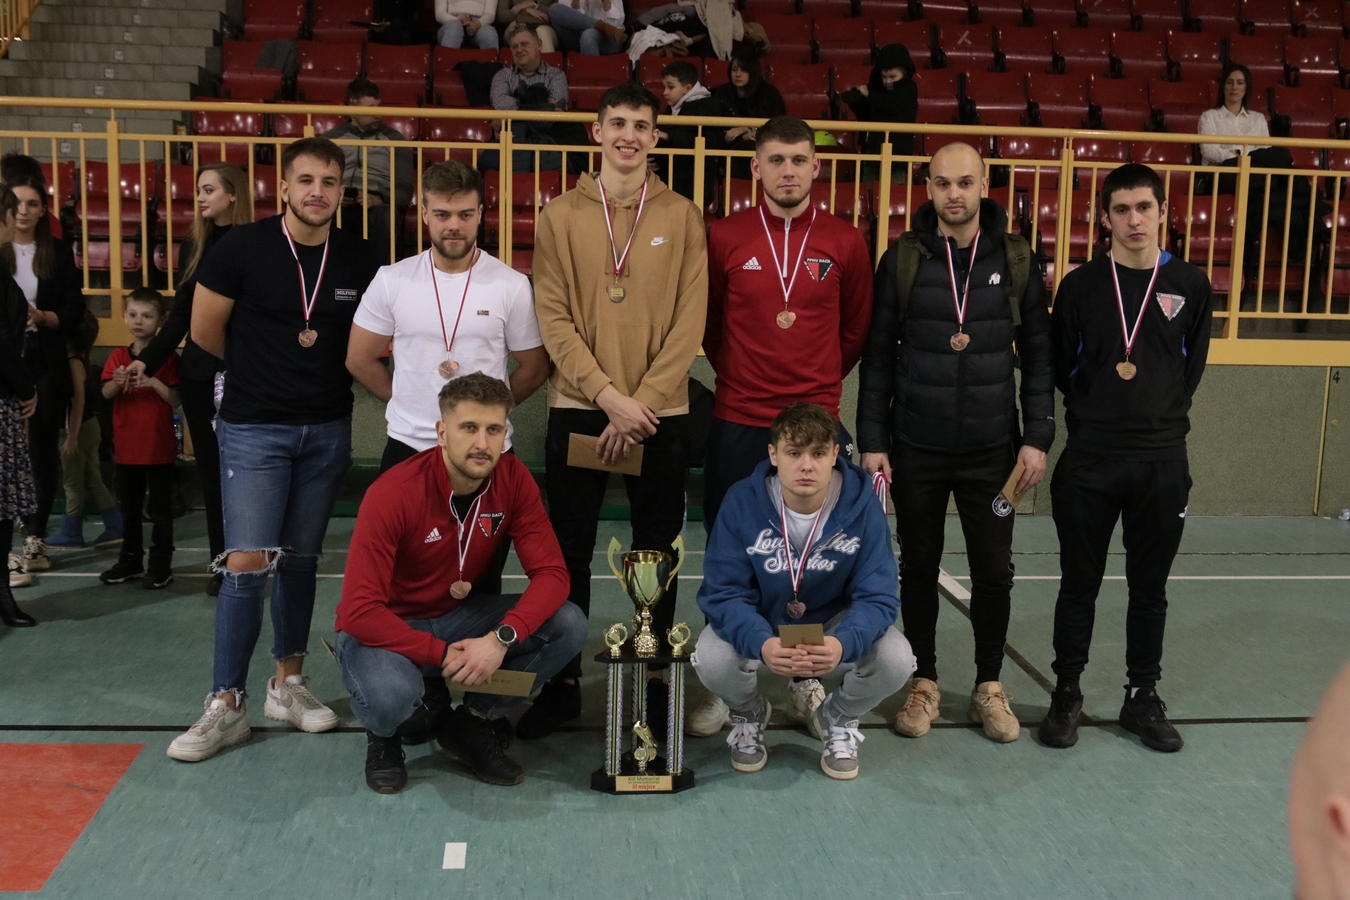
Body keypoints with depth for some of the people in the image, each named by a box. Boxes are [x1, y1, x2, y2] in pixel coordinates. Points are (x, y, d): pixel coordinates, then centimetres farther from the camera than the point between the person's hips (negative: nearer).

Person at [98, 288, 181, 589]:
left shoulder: (168, 358, -5)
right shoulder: (118, 356, 6)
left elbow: (177, 400, -11)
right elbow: (106, 394, -7)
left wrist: (154, 383, -27)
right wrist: (117, 381, -28)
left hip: (160, 447, -4)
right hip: (126, 446, 4)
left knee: (160, 510, 3)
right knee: (129, 509, 15)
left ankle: (161, 565, 10)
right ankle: (131, 561, 27)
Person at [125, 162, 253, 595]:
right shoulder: (192, 247, 11)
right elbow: (180, 315, 13)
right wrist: (148, 360, 5)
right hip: (199, 373, 5)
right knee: (211, 468, 9)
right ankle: (222, 561, 17)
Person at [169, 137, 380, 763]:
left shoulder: (359, 262, -1)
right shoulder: (242, 249, -9)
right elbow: (206, 330, 0)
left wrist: (323, 375, 2)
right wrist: (261, 369, 11)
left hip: (327, 429, 3)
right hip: (253, 428, -3)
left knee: (300, 559, 12)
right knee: (247, 563, -9)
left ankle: (288, 683, 26)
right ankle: (226, 705, 2)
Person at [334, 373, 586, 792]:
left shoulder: (512, 479, -12)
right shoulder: (393, 494, -25)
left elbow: (551, 573, -15)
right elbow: (358, 611, -26)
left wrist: (502, 638, -31)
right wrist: (443, 655, -28)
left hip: (459, 616, 5)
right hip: (386, 629, -4)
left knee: (569, 626, -18)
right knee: (389, 696, -38)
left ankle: (474, 723, 5)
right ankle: (387, 733, 3)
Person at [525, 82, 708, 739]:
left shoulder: (681, 217, 3)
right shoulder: (561, 216, 4)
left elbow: (689, 322, -3)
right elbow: (553, 318, -3)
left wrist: (641, 404, -11)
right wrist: (609, 396, -14)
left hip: (661, 414, 0)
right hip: (577, 410, 0)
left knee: (657, 553, 9)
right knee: (570, 552, 8)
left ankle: (655, 680, 23)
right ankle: (562, 683, 21)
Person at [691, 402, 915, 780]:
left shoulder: (861, 505, -21)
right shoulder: (743, 502, -23)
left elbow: (877, 596, -22)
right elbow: (723, 592, -23)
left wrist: (843, 644, -45)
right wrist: (761, 643, -45)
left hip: (835, 625, 1)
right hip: (759, 626, 0)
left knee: (895, 660, -28)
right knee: (713, 660, -32)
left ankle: (838, 719, 9)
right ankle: (748, 714, 9)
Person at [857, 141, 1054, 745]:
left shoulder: (1015, 260, 0)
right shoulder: (903, 259, -2)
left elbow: (1038, 356, 4)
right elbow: (878, 357, 0)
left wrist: (1037, 438, -2)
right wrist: (872, 442, -3)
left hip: (992, 450, 0)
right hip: (915, 450, 0)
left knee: (994, 570, 8)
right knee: (919, 568, 10)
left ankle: (989, 686, 26)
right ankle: (924, 683, 27)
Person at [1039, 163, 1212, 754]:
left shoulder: (1190, 287, 4)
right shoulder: (1080, 285, 0)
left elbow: (1191, 369, 10)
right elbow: (1061, 367, 5)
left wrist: (1162, 418, 6)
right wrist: (1095, 415, 5)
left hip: (1162, 463, 1)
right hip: (1088, 462, -1)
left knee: (1150, 589, 10)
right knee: (1078, 585, 7)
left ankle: (1143, 698, 24)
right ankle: (1066, 694, 20)